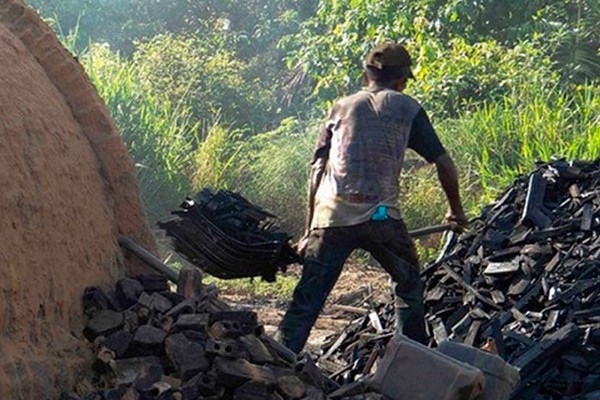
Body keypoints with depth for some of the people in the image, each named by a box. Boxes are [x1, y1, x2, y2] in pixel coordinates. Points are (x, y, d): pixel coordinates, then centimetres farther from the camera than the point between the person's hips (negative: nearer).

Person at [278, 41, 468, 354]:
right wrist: (456, 211, 27)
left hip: (331, 216, 1)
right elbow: (444, 164, 11)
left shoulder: (341, 107, 19)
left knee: (306, 302, 1)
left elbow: (317, 171, 13)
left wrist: (309, 229, 15)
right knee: (409, 286, 23)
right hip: (380, 218, -1)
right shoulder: (407, 108, 13)